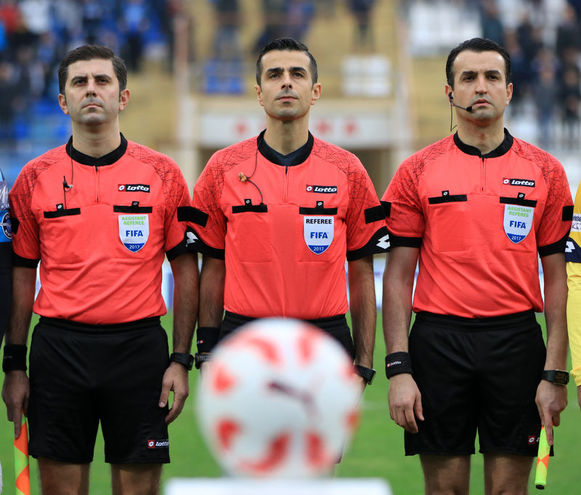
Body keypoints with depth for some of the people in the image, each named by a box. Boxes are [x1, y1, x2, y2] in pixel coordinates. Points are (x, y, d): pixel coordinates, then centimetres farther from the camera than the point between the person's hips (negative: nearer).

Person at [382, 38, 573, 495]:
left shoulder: (545, 172, 6)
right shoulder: (417, 172, 4)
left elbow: (557, 278, 6)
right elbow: (398, 276, 3)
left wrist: (555, 373, -2)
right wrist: (398, 368, -6)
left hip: (516, 341, 0)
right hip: (438, 341, 0)